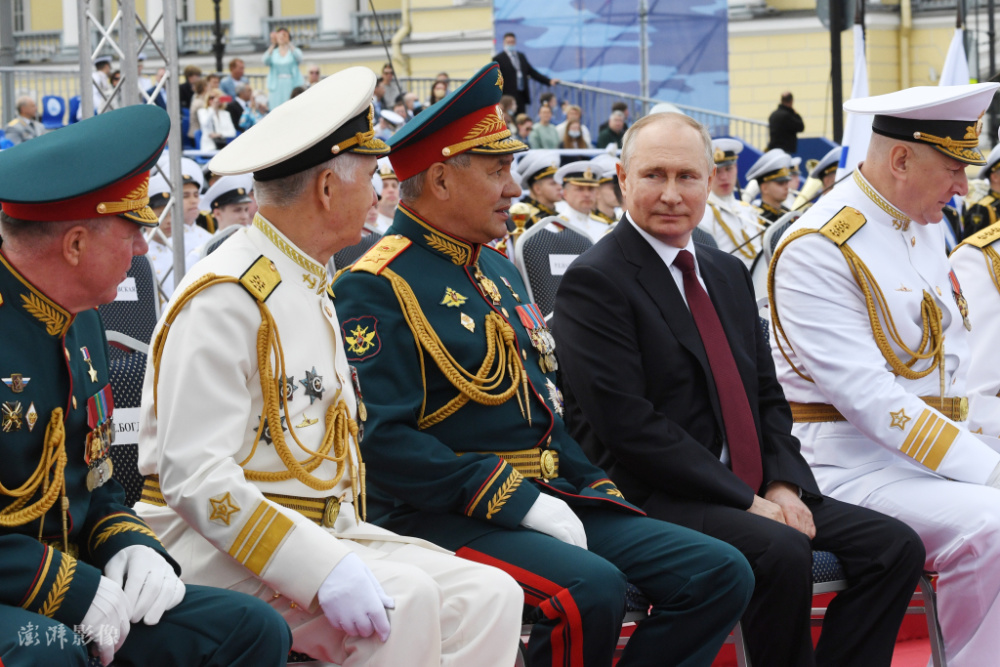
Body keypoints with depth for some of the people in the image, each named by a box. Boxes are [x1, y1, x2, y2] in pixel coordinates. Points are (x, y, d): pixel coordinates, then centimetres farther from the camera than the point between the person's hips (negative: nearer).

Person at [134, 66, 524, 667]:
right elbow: (195, 478, -23)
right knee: (403, 598, -30)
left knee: (489, 596, -9)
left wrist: (342, 555, 5)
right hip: (218, 548, -9)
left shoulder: (310, 290, 18)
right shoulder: (225, 301, -15)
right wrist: (322, 570, -31)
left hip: (323, 530, 9)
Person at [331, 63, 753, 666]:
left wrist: (595, 484, 9)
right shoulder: (376, 288, -10)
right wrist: (514, 499, -21)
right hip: (448, 516, -9)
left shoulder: (498, 269, 20)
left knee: (720, 573, -4)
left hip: (548, 502, 9)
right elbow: (382, 438, -20)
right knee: (589, 589, -35)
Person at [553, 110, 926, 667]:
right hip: (654, 500, -8)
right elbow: (627, 423, -17)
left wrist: (783, 485, -2)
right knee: (783, 553, -32)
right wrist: (746, 501, -18)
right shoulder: (594, 282, -9)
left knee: (896, 546, -7)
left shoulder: (729, 273, 18)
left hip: (756, 494, 8)